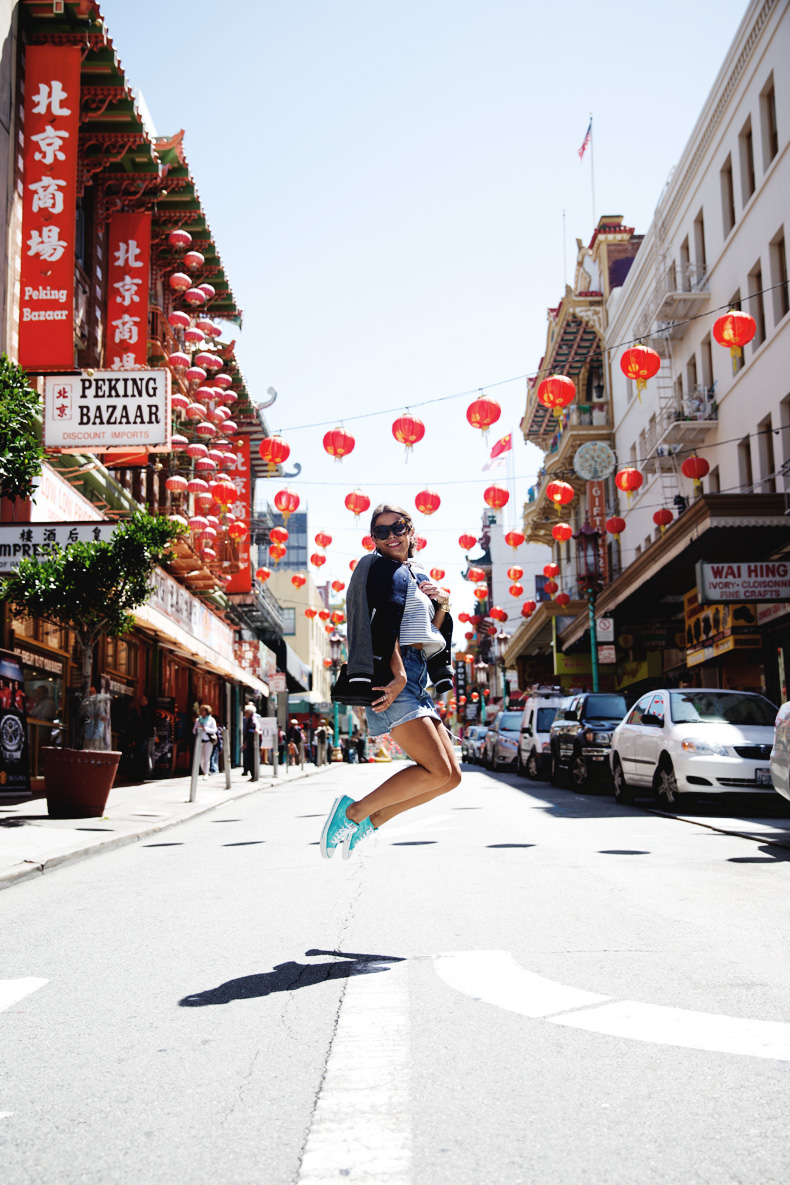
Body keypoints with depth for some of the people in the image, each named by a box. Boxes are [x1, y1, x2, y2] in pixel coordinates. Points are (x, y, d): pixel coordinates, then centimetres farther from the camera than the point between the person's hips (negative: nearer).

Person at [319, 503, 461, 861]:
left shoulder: (415, 576, 26)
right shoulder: (380, 567, 1)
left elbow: (431, 640, 23)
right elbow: (383, 623, -14)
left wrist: (442, 607, 6)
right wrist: (398, 673, -23)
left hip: (413, 681, 9)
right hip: (390, 676, -9)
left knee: (451, 776, 3)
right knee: (438, 772, -18)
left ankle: (372, 819, 5)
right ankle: (353, 811, -11)